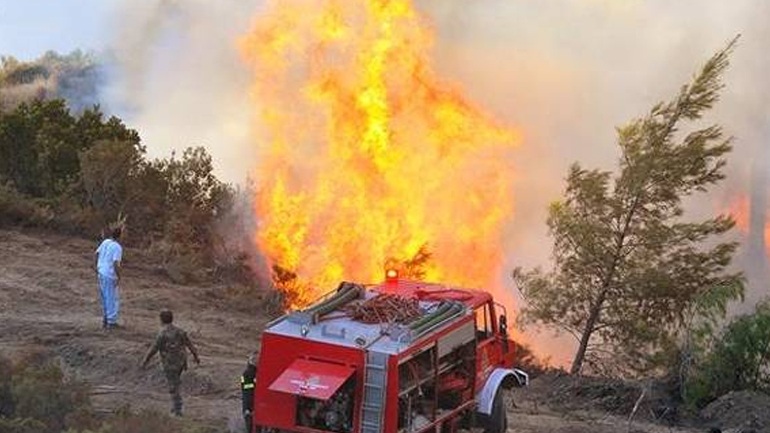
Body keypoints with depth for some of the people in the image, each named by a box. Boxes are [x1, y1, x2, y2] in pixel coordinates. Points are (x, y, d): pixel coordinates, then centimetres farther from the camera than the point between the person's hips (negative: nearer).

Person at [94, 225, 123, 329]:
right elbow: (116, 264, -25)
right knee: (113, 299, 4)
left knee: (104, 298, 18)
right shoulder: (118, 247, -18)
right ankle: (111, 322, 9)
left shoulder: (105, 242, 4)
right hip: (110, 276, -7)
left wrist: (96, 269, 15)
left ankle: (105, 320, 25)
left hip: (101, 274, 7)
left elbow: (96, 254, 8)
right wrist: (119, 277, -15)